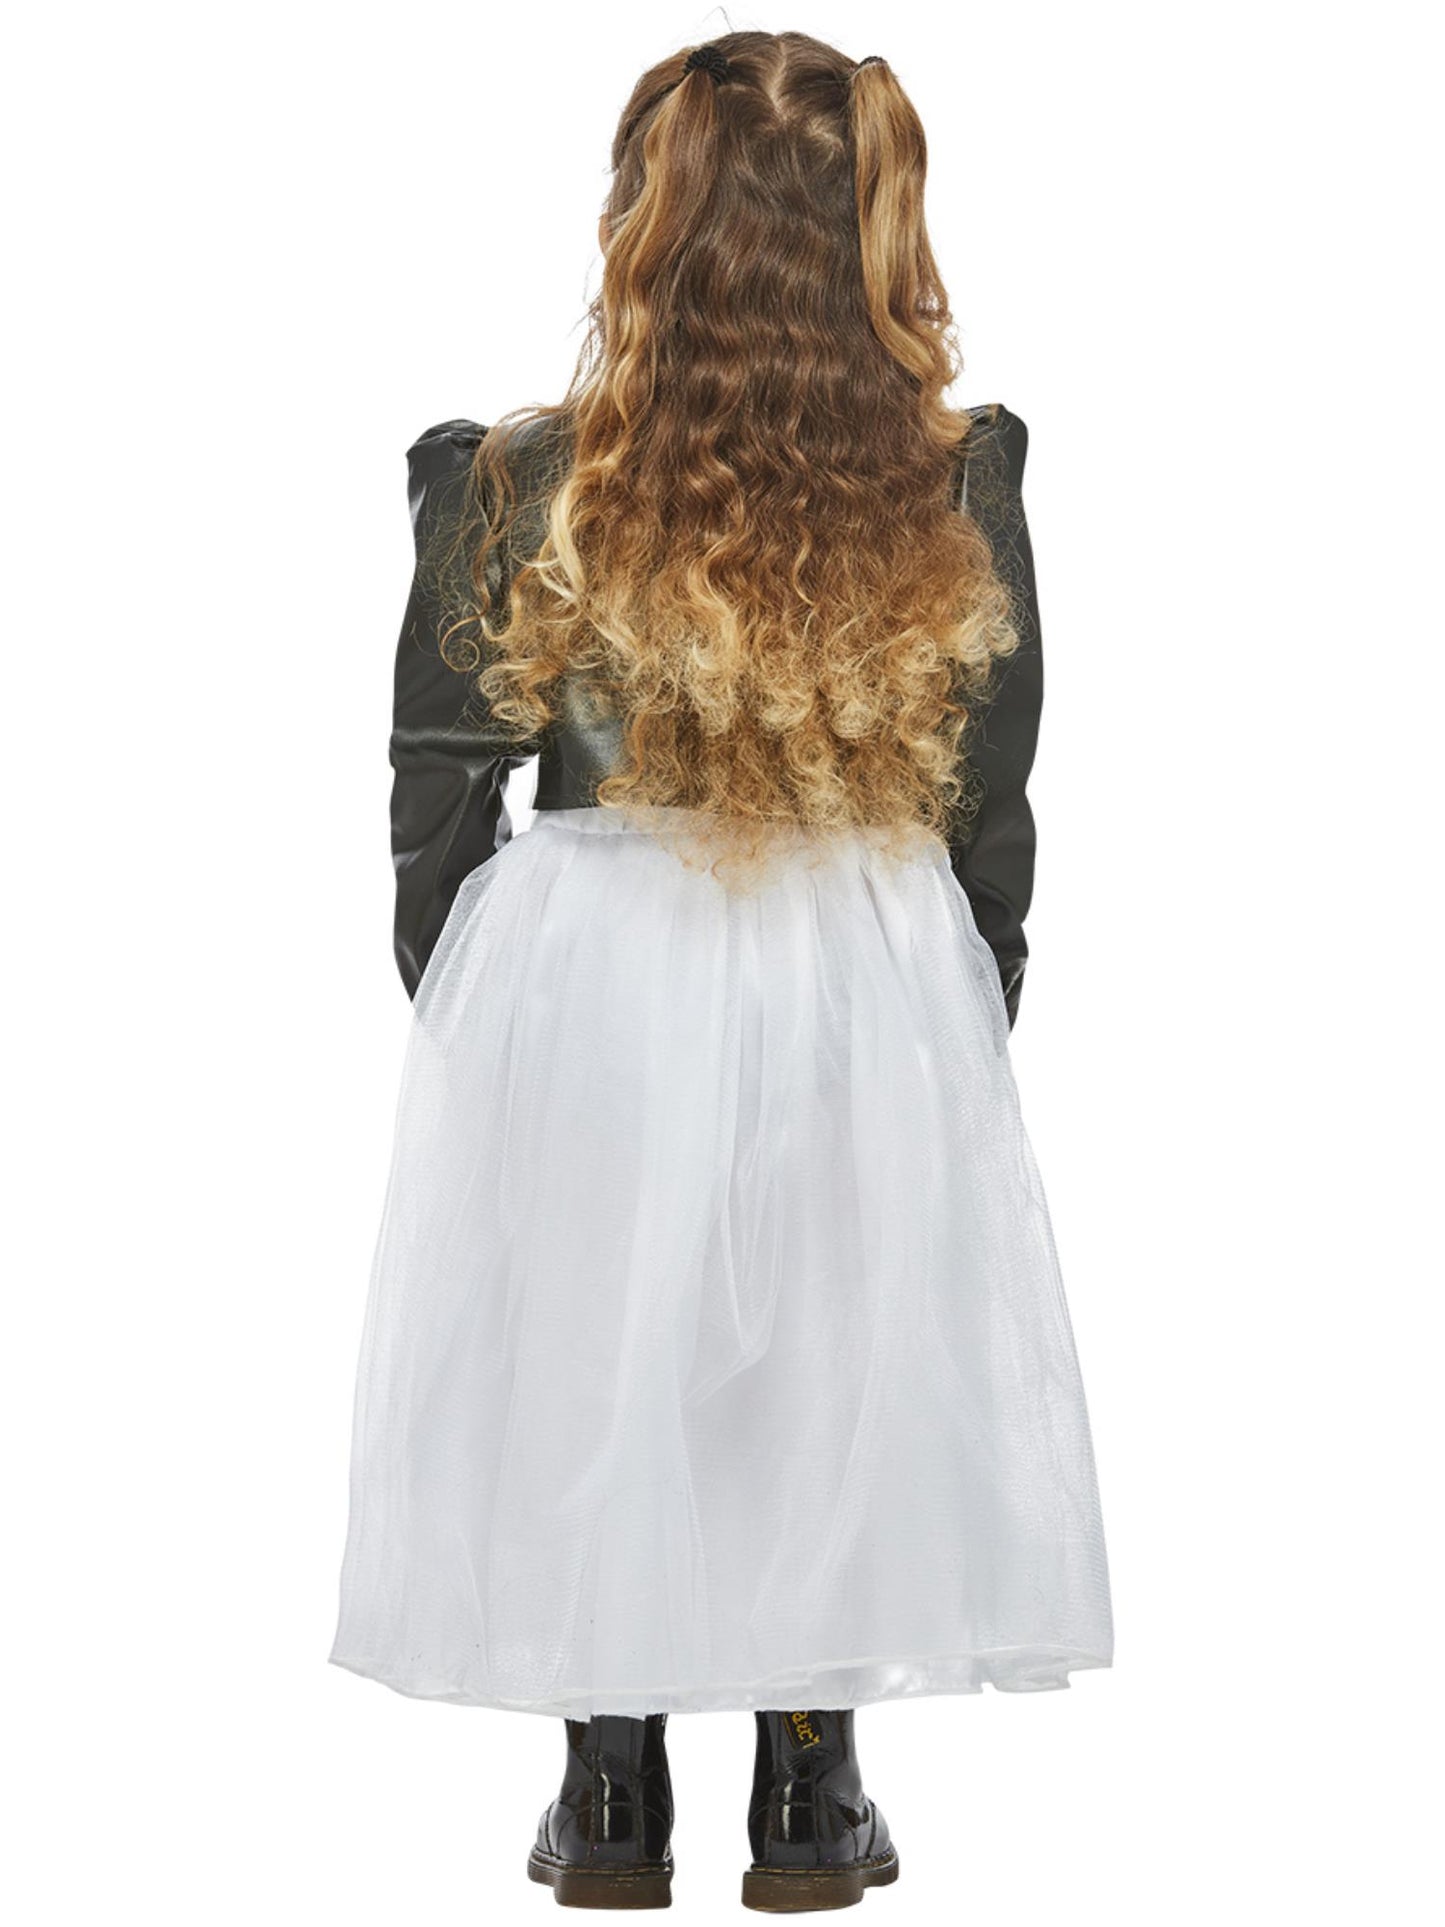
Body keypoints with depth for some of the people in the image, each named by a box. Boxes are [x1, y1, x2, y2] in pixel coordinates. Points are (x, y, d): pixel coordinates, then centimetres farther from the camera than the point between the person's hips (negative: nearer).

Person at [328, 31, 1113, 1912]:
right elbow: (992, 813, 0)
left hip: (578, 996, -1)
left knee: (588, 1352, 15)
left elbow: (441, 806, -4)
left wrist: (464, 1016, 12)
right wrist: (972, 1024, 14)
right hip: (874, 1004, 1)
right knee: (837, 1358, 15)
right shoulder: (960, 490, -8)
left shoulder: (517, 488, -12)